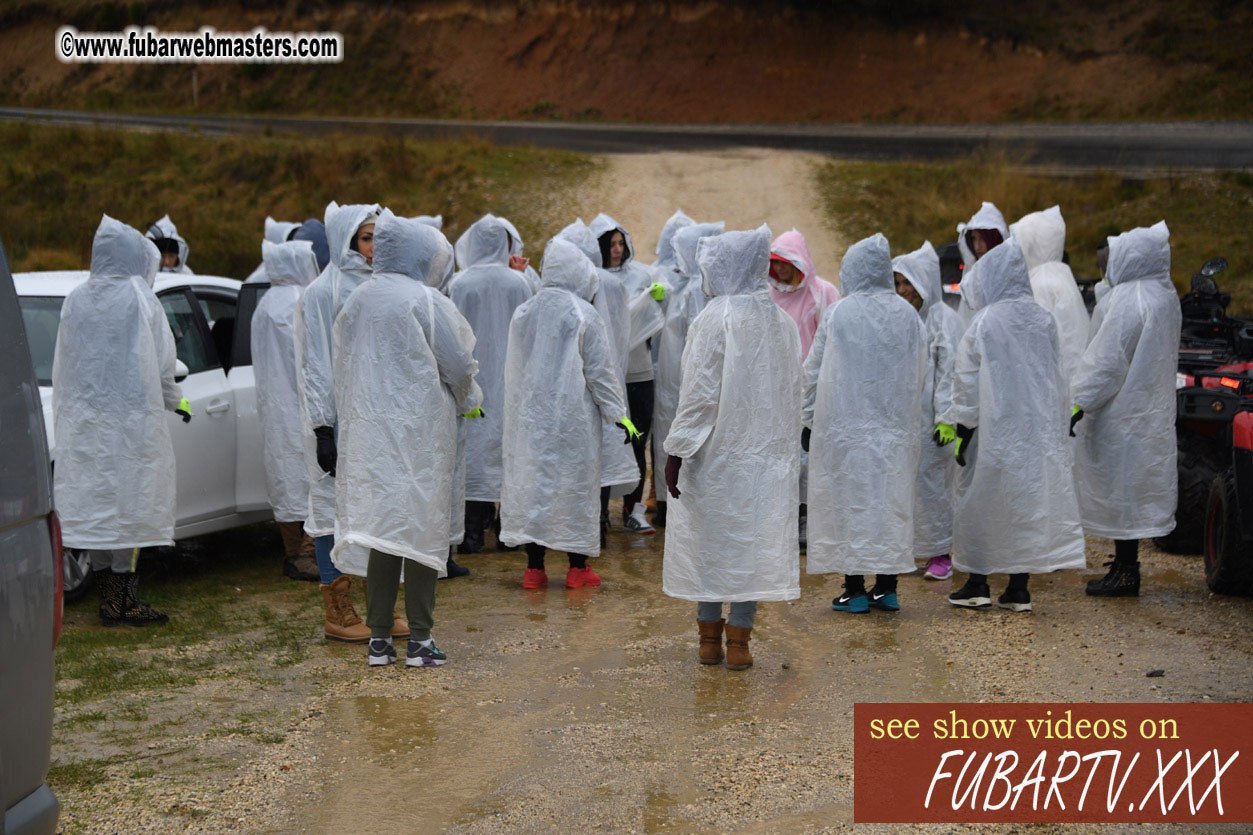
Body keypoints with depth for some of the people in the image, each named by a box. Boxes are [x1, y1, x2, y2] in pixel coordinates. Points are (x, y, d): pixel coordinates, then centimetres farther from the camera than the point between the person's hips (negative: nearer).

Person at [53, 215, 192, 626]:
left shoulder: (76, 299, 4)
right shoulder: (139, 298, -8)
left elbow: (63, 365, 9)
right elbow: (161, 362, -5)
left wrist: (64, 418, 18)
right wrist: (176, 401, 12)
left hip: (83, 419, 5)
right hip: (132, 417, -5)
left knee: (94, 500, 8)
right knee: (129, 498, -1)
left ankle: (107, 599, 12)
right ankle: (124, 597, -3)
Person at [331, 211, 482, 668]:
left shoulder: (355, 301, 8)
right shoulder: (423, 301, -10)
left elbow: (344, 370, 12)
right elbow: (459, 364, -6)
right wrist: (468, 399, 14)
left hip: (367, 430, 5)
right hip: (419, 428, -5)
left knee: (379, 524, 8)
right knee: (422, 524, 1)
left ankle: (379, 637, 9)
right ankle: (420, 639, 2)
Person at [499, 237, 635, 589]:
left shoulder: (523, 312, 2)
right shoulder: (583, 315, -11)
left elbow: (514, 368, 11)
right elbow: (600, 370, -8)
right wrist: (617, 414, -1)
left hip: (528, 412, 4)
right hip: (573, 414, -4)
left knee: (532, 475, 7)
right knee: (575, 481, 5)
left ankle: (534, 566, 8)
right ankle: (578, 567, 10)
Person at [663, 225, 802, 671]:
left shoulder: (713, 320, -13)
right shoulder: (781, 322, 4)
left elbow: (699, 392, -15)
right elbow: (792, 393, 9)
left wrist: (677, 450, -11)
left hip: (715, 451, -4)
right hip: (767, 451, 4)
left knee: (709, 537, 7)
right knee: (754, 537, 6)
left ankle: (709, 635, 14)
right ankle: (739, 640, 6)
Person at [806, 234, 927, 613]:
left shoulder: (839, 313, -9)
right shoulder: (907, 314, 1)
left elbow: (815, 370, -3)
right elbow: (919, 372, 9)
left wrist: (810, 417, 9)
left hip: (846, 422, -3)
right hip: (896, 425, 3)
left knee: (850, 500, 1)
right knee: (891, 500, 9)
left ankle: (854, 591, 1)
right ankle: (887, 588, 11)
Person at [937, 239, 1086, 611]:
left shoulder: (984, 323, -12)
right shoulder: (1043, 319, 3)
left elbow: (969, 385, -10)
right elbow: (1058, 379, 9)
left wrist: (959, 430, -2)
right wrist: (1056, 424, 17)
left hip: (995, 429, -5)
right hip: (1038, 428, 5)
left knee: (980, 500, 7)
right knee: (1028, 497, 8)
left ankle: (977, 585, 10)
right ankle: (1019, 590, 9)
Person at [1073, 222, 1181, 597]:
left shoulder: (1128, 301, -19)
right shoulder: (1166, 296, 10)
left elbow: (1107, 361, -21)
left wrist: (1080, 403, -18)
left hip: (1123, 408, -9)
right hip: (1150, 408, 9)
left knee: (1119, 485, -4)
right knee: (1135, 485, 13)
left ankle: (1125, 572, -1)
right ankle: (1127, 565, 19)